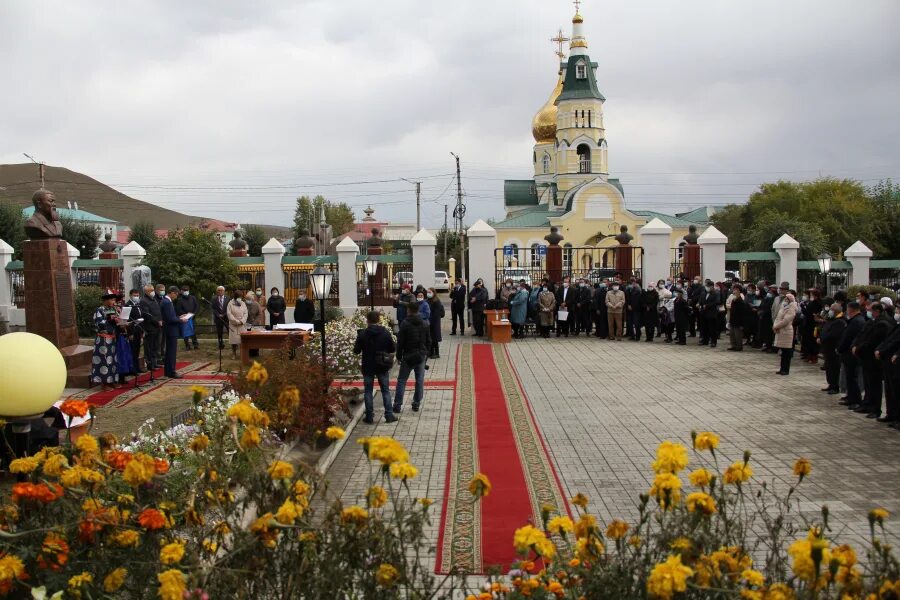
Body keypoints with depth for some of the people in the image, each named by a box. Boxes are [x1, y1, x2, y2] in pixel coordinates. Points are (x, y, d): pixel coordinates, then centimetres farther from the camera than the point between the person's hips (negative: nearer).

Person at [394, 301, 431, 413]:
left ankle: (397, 405, 1)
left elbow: (400, 342, -11)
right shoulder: (424, 324, 3)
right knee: (420, 381, 10)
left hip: (408, 357, -3)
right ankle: (416, 404, 13)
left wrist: (399, 356, -1)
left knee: (401, 380, 4)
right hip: (421, 357, 4)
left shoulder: (405, 324, -11)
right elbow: (429, 341, 8)